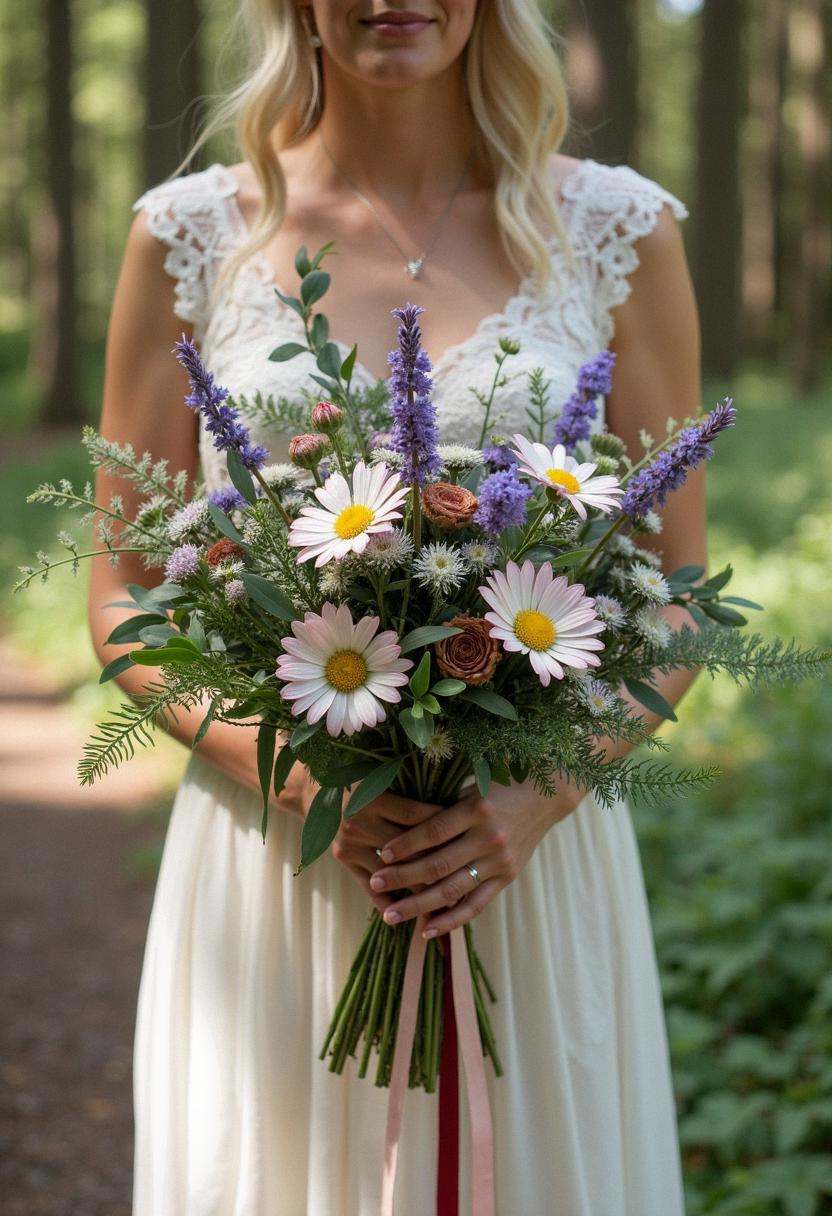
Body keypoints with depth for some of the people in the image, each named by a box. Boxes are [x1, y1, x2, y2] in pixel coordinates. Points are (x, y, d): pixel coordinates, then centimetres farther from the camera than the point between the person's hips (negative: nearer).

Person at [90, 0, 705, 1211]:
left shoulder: (617, 232, 3)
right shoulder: (191, 235, 3)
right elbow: (123, 598, 4)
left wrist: (540, 793, -13)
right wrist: (295, 773, -13)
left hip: (535, 865, 0)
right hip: (266, 874, 0)